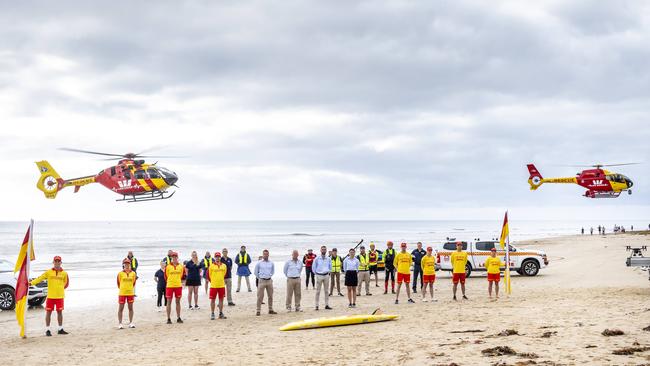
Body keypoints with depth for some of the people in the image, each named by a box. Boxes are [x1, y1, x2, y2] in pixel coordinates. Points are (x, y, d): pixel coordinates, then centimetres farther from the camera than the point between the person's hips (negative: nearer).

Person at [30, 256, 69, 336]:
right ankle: (47, 330, 8)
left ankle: (60, 329, 19)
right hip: (50, 296, -1)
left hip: (60, 296, 1)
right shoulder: (48, 272, 1)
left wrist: (60, 288, 8)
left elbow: (66, 283, 16)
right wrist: (31, 283, -14)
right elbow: (40, 278, -4)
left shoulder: (64, 273, 4)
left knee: (59, 312, 9)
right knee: (48, 312, 1)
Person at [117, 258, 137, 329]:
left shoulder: (133, 273, 3)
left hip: (130, 293, 3)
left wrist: (131, 289, 9)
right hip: (122, 293, -3)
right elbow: (118, 283, 4)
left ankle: (131, 323, 16)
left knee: (130, 308, 8)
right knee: (121, 308, 1)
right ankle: (120, 323, 5)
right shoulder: (120, 273, -4)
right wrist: (121, 289, 5)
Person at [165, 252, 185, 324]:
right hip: (169, 286, -3)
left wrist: (180, 281, 7)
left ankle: (178, 318, 16)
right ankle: (168, 318, 5)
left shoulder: (181, 266, 4)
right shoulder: (168, 266, -4)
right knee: (169, 302, 0)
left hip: (178, 286, 3)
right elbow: (166, 276, 1)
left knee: (178, 302, 9)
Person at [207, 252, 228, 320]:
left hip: (221, 285, 3)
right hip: (213, 286, -3)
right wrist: (212, 281, 8)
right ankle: (212, 314, 8)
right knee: (213, 300, 1)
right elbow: (208, 275, 2)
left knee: (221, 299, 8)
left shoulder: (224, 266, 4)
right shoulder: (211, 266, -5)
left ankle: (221, 313, 18)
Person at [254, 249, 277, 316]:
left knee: (270, 296, 8)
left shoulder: (271, 263, 4)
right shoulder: (259, 263, -4)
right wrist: (259, 278, 9)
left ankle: (270, 310, 18)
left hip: (269, 280, 4)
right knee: (260, 296, -6)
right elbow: (256, 272, 7)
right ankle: (258, 311, -5)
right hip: (262, 281, -4)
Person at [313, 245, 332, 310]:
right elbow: (313, 267, 5)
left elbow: (330, 267, 18)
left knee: (326, 291, 6)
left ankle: (327, 305, 10)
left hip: (326, 275, 3)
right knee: (318, 291, -2)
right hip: (319, 275, -3)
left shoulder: (328, 259, 4)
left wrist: (328, 272, 10)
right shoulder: (317, 259, -4)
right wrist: (316, 274, 5)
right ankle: (317, 305, 1)